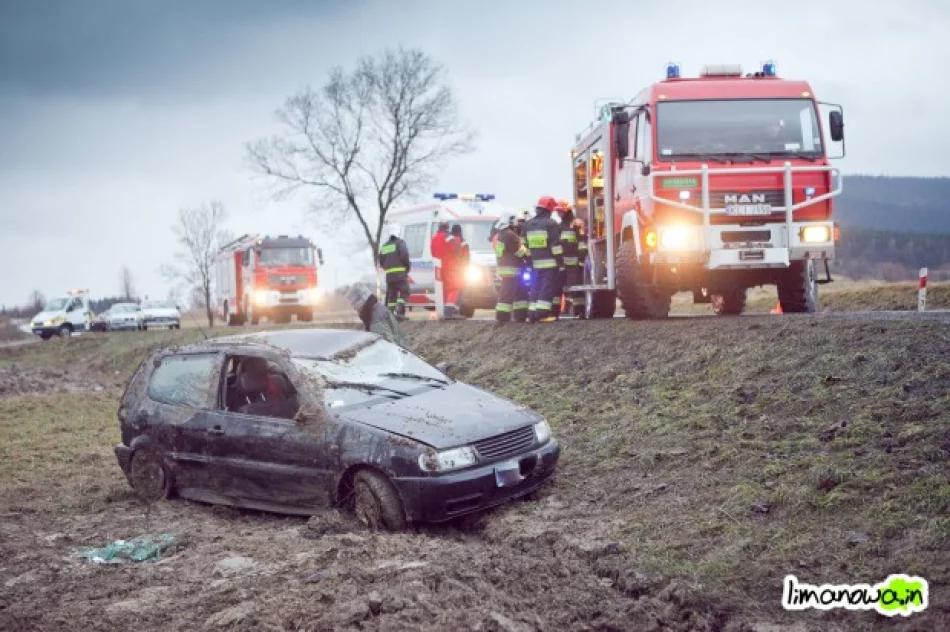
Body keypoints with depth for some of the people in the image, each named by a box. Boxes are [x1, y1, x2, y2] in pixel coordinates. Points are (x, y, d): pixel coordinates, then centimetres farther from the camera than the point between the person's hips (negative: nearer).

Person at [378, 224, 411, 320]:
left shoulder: (385, 246, 17)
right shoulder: (399, 243, -3)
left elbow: (381, 261, 16)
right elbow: (404, 255, -16)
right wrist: (408, 266, -3)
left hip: (389, 274, 6)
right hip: (400, 273, -6)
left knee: (391, 295, 11)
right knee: (404, 293, -5)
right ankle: (400, 312, -20)